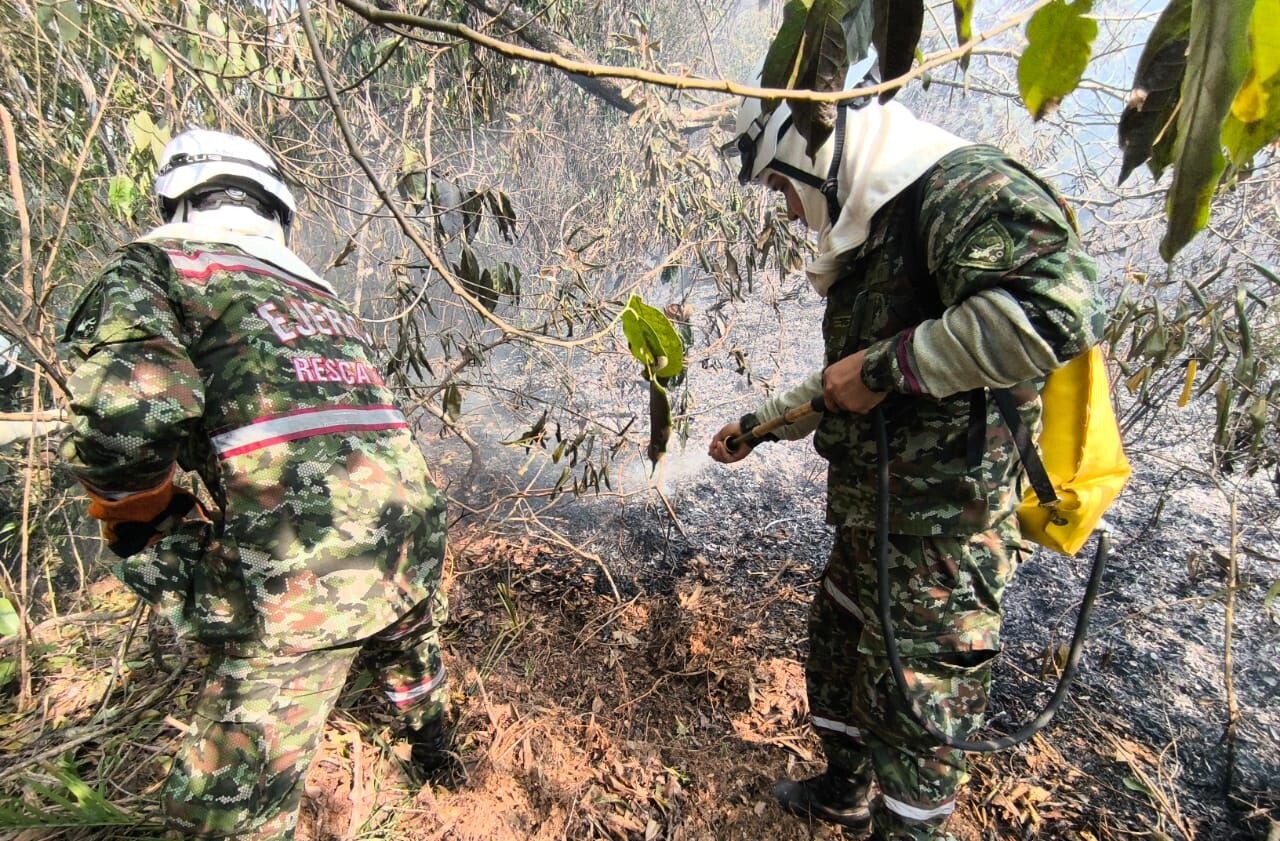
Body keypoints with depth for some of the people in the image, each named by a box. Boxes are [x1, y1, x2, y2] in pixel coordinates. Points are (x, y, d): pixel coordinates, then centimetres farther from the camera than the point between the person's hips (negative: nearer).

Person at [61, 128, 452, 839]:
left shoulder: (154, 264, 1)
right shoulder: (324, 292, 19)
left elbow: (132, 407, -19)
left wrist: (131, 515, 1)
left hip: (298, 588, -7)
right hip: (409, 541, 7)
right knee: (406, 650, 39)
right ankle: (432, 742, 67)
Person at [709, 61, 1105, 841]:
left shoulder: (965, 186, -15)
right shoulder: (874, 236, 15)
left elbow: (1055, 309, -33)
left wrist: (886, 364, -23)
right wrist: (758, 425, 28)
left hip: (940, 537, -10)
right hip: (870, 520, 10)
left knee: (913, 712, 8)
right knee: (837, 660, 25)